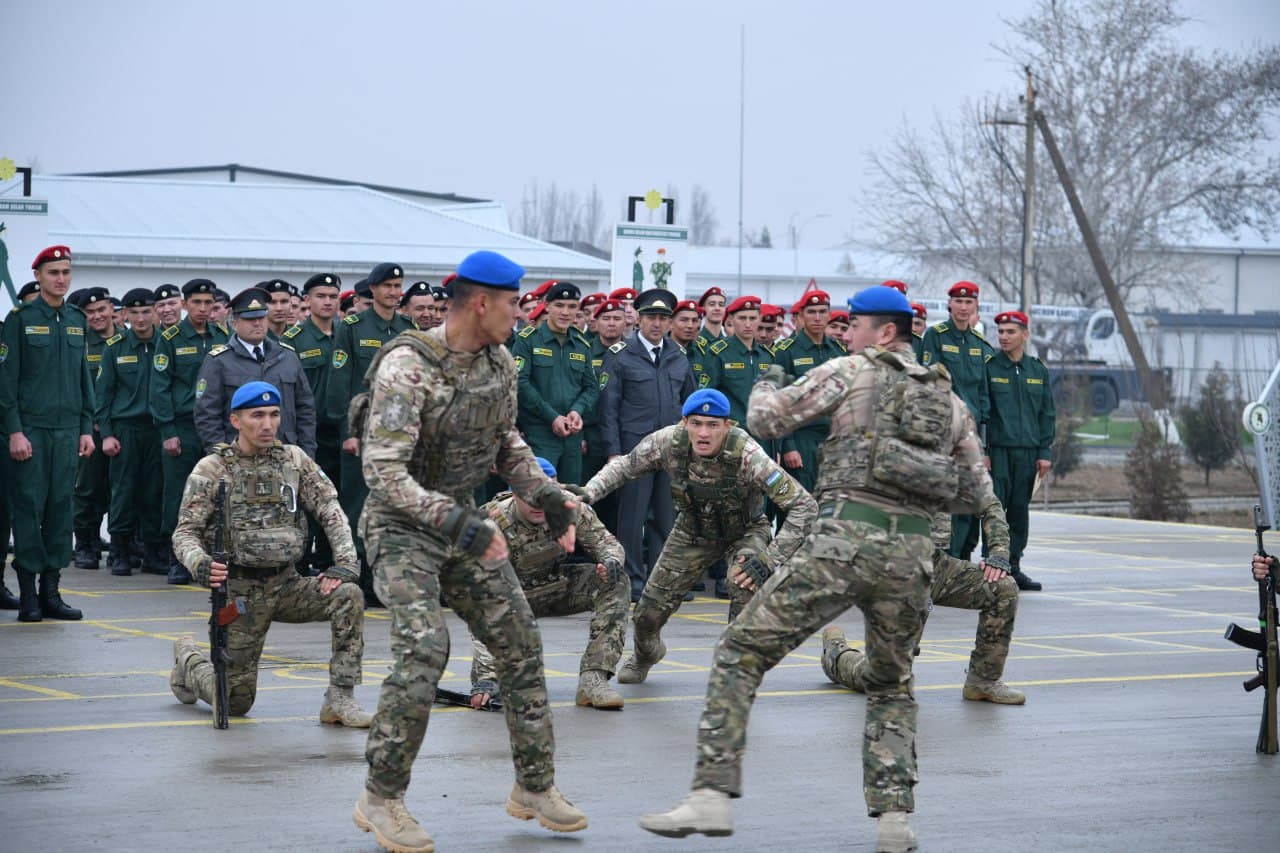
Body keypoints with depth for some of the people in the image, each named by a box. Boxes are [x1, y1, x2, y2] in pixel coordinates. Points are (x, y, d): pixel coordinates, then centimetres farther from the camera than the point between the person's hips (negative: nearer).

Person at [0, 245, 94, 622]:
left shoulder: (77, 320, 12)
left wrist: (86, 428, 10)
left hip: (67, 429, 5)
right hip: (30, 429, -4)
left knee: (60, 507, 4)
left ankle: (50, 590, 10)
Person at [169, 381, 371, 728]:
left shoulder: (294, 459, 4)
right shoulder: (212, 469, -4)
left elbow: (330, 509, 2)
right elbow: (185, 532, -7)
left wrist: (345, 563, -13)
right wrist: (200, 565, -29)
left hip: (286, 582, 3)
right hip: (240, 590, -3)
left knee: (348, 596, -25)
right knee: (236, 702, -1)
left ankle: (340, 699, -16)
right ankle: (188, 660, 33)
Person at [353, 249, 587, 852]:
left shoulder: (499, 363, 1)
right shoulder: (407, 367, -24)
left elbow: (507, 443, 16)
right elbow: (384, 472, -29)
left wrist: (547, 497, 2)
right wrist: (459, 524, -35)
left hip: (463, 519, 8)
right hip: (403, 525, -8)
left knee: (519, 642, 5)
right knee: (423, 651, -21)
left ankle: (535, 786, 18)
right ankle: (381, 798, -7)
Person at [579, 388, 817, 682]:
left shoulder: (747, 454, -37)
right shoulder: (668, 442, -27)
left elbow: (804, 506, -35)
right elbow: (624, 465, -6)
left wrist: (771, 558, -39)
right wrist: (588, 493, -22)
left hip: (745, 531, -3)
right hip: (693, 530, 3)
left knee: (748, 580, -34)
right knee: (649, 612, 3)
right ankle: (646, 653, 41)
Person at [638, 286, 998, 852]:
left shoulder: (852, 372, 6)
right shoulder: (948, 399, 20)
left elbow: (766, 419, 7)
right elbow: (976, 494, 22)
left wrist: (767, 384, 28)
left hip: (845, 537, -5)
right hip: (912, 554, 5)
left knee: (741, 653, 1)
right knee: (891, 687, 24)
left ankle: (713, 795, -9)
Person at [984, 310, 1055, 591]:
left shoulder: (1038, 370, 12)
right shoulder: (989, 367, 0)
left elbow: (1047, 413, 15)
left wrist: (1045, 452, 7)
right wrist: (981, 450, -11)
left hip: (1027, 451, 4)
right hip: (997, 449, -4)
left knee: (1020, 510, 7)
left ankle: (1013, 567, 13)